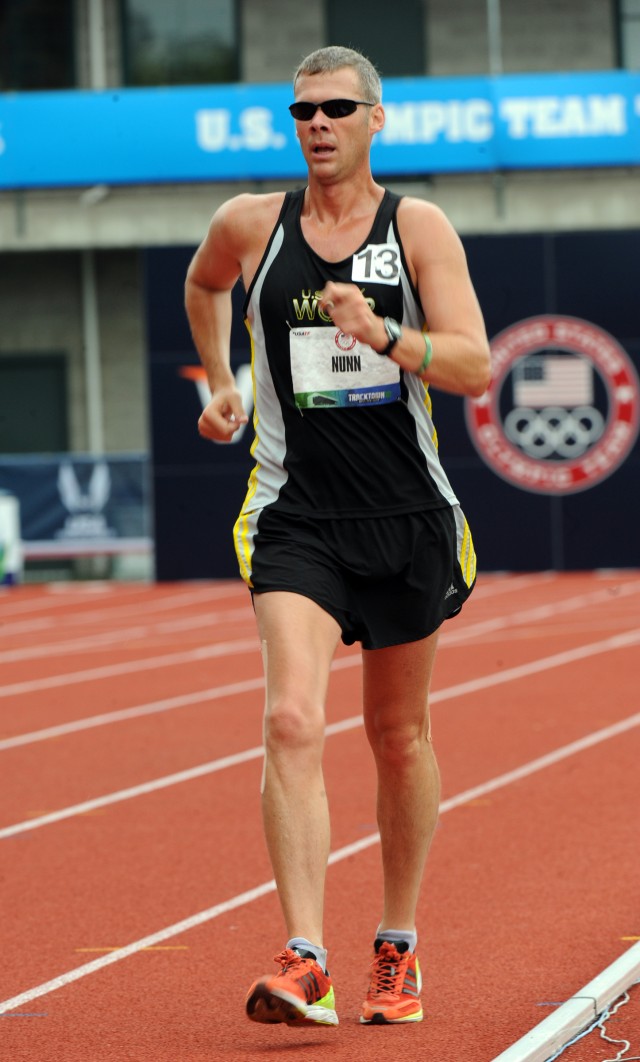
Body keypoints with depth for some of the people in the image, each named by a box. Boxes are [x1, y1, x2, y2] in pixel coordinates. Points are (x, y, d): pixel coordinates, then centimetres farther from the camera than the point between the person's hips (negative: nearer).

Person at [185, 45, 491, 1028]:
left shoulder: (419, 228, -2)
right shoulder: (249, 225, 3)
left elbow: (475, 366, -11)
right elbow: (202, 285, 28)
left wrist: (383, 336, -26)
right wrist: (220, 382, 23)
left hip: (407, 516, 0)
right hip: (296, 516, 0)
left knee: (400, 737, 12)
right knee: (292, 723, -19)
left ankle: (398, 948, 29)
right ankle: (304, 961, -25)